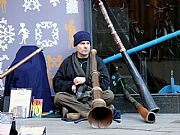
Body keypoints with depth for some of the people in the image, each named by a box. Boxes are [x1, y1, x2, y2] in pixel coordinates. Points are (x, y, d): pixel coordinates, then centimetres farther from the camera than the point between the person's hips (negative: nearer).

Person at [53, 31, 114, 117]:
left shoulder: (97, 61, 11)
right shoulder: (68, 62, 12)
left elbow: (105, 83, 0)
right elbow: (56, 84, 6)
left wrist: (86, 80, -7)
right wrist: (71, 85, -11)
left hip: (93, 97, 0)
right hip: (74, 98, 0)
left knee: (109, 95, -27)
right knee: (58, 97, -29)